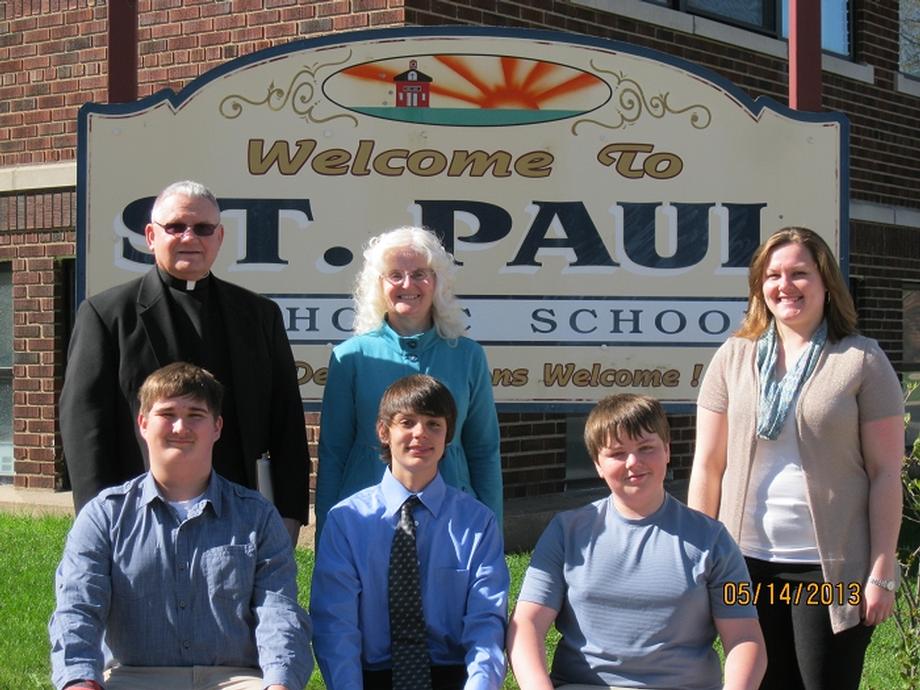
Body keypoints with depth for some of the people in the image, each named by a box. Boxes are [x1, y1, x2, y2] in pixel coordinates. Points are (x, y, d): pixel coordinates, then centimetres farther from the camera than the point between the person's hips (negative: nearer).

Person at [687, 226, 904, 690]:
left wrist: (882, 573, -8)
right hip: (748, 563, 3)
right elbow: (708, 466, 6)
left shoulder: (862, 360, -2)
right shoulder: (734, 358, 5)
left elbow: (886, 473, -4)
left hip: (832, 566, -3)